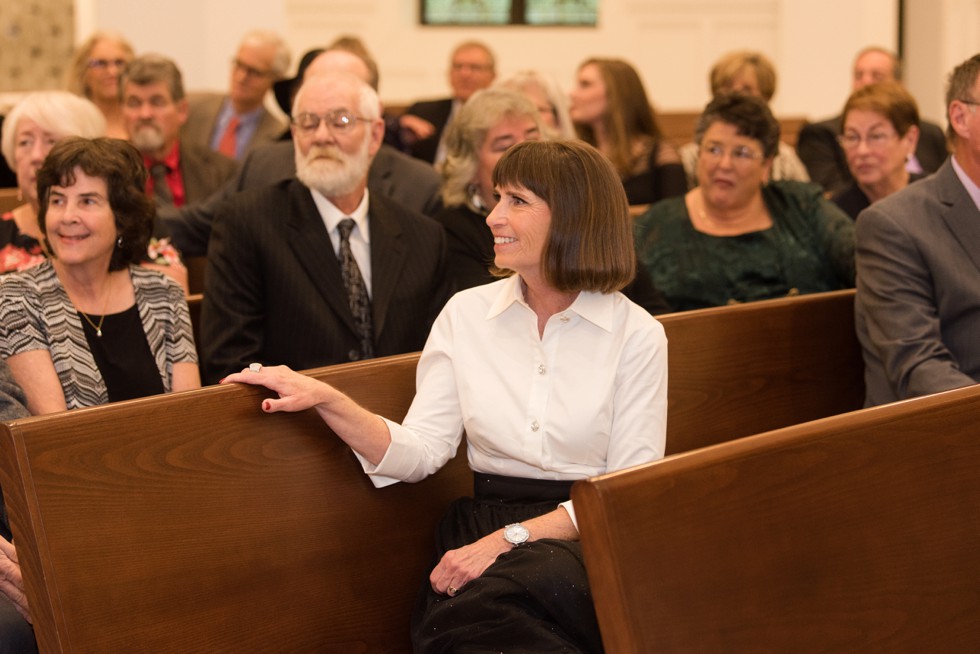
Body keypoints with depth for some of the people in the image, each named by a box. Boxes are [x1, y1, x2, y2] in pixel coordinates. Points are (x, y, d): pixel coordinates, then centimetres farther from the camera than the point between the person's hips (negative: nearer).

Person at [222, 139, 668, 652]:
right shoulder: (466, 314, 10)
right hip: (481, 528, 2)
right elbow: (421, 452, 3)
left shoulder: (637, 335, 1)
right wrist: (324, 399, -13)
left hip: (586, 540, -2)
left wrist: (510, 538, -16)